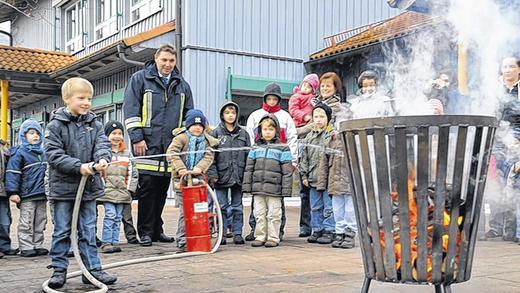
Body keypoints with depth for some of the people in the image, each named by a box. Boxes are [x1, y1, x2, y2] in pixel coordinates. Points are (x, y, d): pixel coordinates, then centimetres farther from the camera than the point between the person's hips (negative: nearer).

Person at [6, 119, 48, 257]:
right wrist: (13, 192, -19)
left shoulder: (41, 153, 15)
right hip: (27, 195, -7)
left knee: (40, 222, 12)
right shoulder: (20, 153, -7)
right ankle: (26, 247, 5)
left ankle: (38, 245, 20)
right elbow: (12, 173, -12)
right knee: (26, 223, -1)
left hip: (42, 194, 7)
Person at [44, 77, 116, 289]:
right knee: (62, 230, 6)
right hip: (63, 186, -3)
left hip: (89, 186, 4)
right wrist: (79, 166, -23)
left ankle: (93, 268, 15)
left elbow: (102, 144, -4)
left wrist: (102, 159, -27)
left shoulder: (94, 123, 6)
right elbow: (53, 154, -14)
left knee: (88, 230, 10)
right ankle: (59, 269, 17)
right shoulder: (56, 125, -8)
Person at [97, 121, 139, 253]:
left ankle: (114, 242, 12)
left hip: (122, 192, 4)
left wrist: (130, 188, 5)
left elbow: (133, 173, 13)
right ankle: (106, 243, -5)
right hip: (107, 191, -4)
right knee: (110, 215, -11)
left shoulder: (127, 154, 13)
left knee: (118, 217, 7)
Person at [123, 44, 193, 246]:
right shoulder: (140, 79, 3)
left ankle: (157, 230, 17)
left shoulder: (182, 85, 16)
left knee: (162, 189, 9)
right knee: (147, 187, -6)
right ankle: (145, 232, 2)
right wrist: (137, 138, -10)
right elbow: (130, 109, -3)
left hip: (171, 146, 5)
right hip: (148, 144, -4)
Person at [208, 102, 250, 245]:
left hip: (238, 177, 2)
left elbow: (248, 155, 9)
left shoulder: (243, 133, 9)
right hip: (222, 176, -2)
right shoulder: (215, 133, 3)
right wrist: (213, 174, -10)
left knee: (237, 207, 8)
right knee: (222, 207, 3)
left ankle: (237, 233, 15)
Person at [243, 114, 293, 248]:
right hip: (258, 188, 4)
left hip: (274, 189, -4)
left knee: (273, 215, 2)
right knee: (259, 214, 9)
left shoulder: (282, 149, 0)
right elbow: (249, 168, 12)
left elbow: (287, 171, -3)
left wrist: (286, 189, -8)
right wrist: (247, 185, 5)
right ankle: (260, 237, 18)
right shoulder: (256, 149, 11)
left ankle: (273, 238, 12)